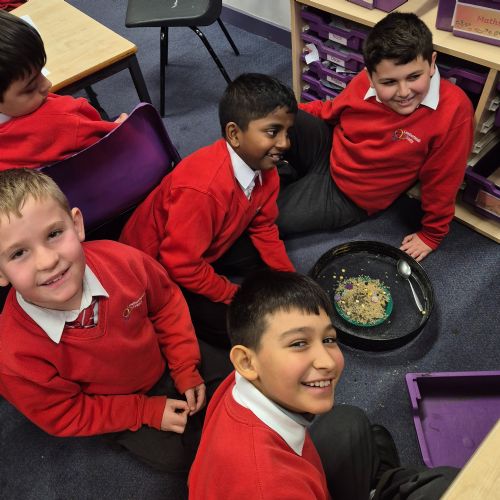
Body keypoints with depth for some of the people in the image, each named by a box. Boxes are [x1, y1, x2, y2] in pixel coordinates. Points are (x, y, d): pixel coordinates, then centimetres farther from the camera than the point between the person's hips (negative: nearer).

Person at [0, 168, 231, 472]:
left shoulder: (122, 261, -33)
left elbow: (167, 304, -10)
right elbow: (64, 415, -17)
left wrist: (186, 369, -8)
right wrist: (147, 411, -17)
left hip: (161, 358, 3)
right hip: (112, 406, -2)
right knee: (173, 455, -7)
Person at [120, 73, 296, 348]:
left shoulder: (264, 167, -11)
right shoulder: (203, 188, -37)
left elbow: (263, 227, 3)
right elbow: (181, 265, -32)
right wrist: (236, 295, -19)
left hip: (207, 250, 8)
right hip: (156, 267, -8)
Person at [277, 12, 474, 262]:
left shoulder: (453, 108, -27)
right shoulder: (365, 81, -16)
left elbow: (441, 181, -14)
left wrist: (432, 234, -2)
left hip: (346, 194, -3)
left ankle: (298, 184, 17)